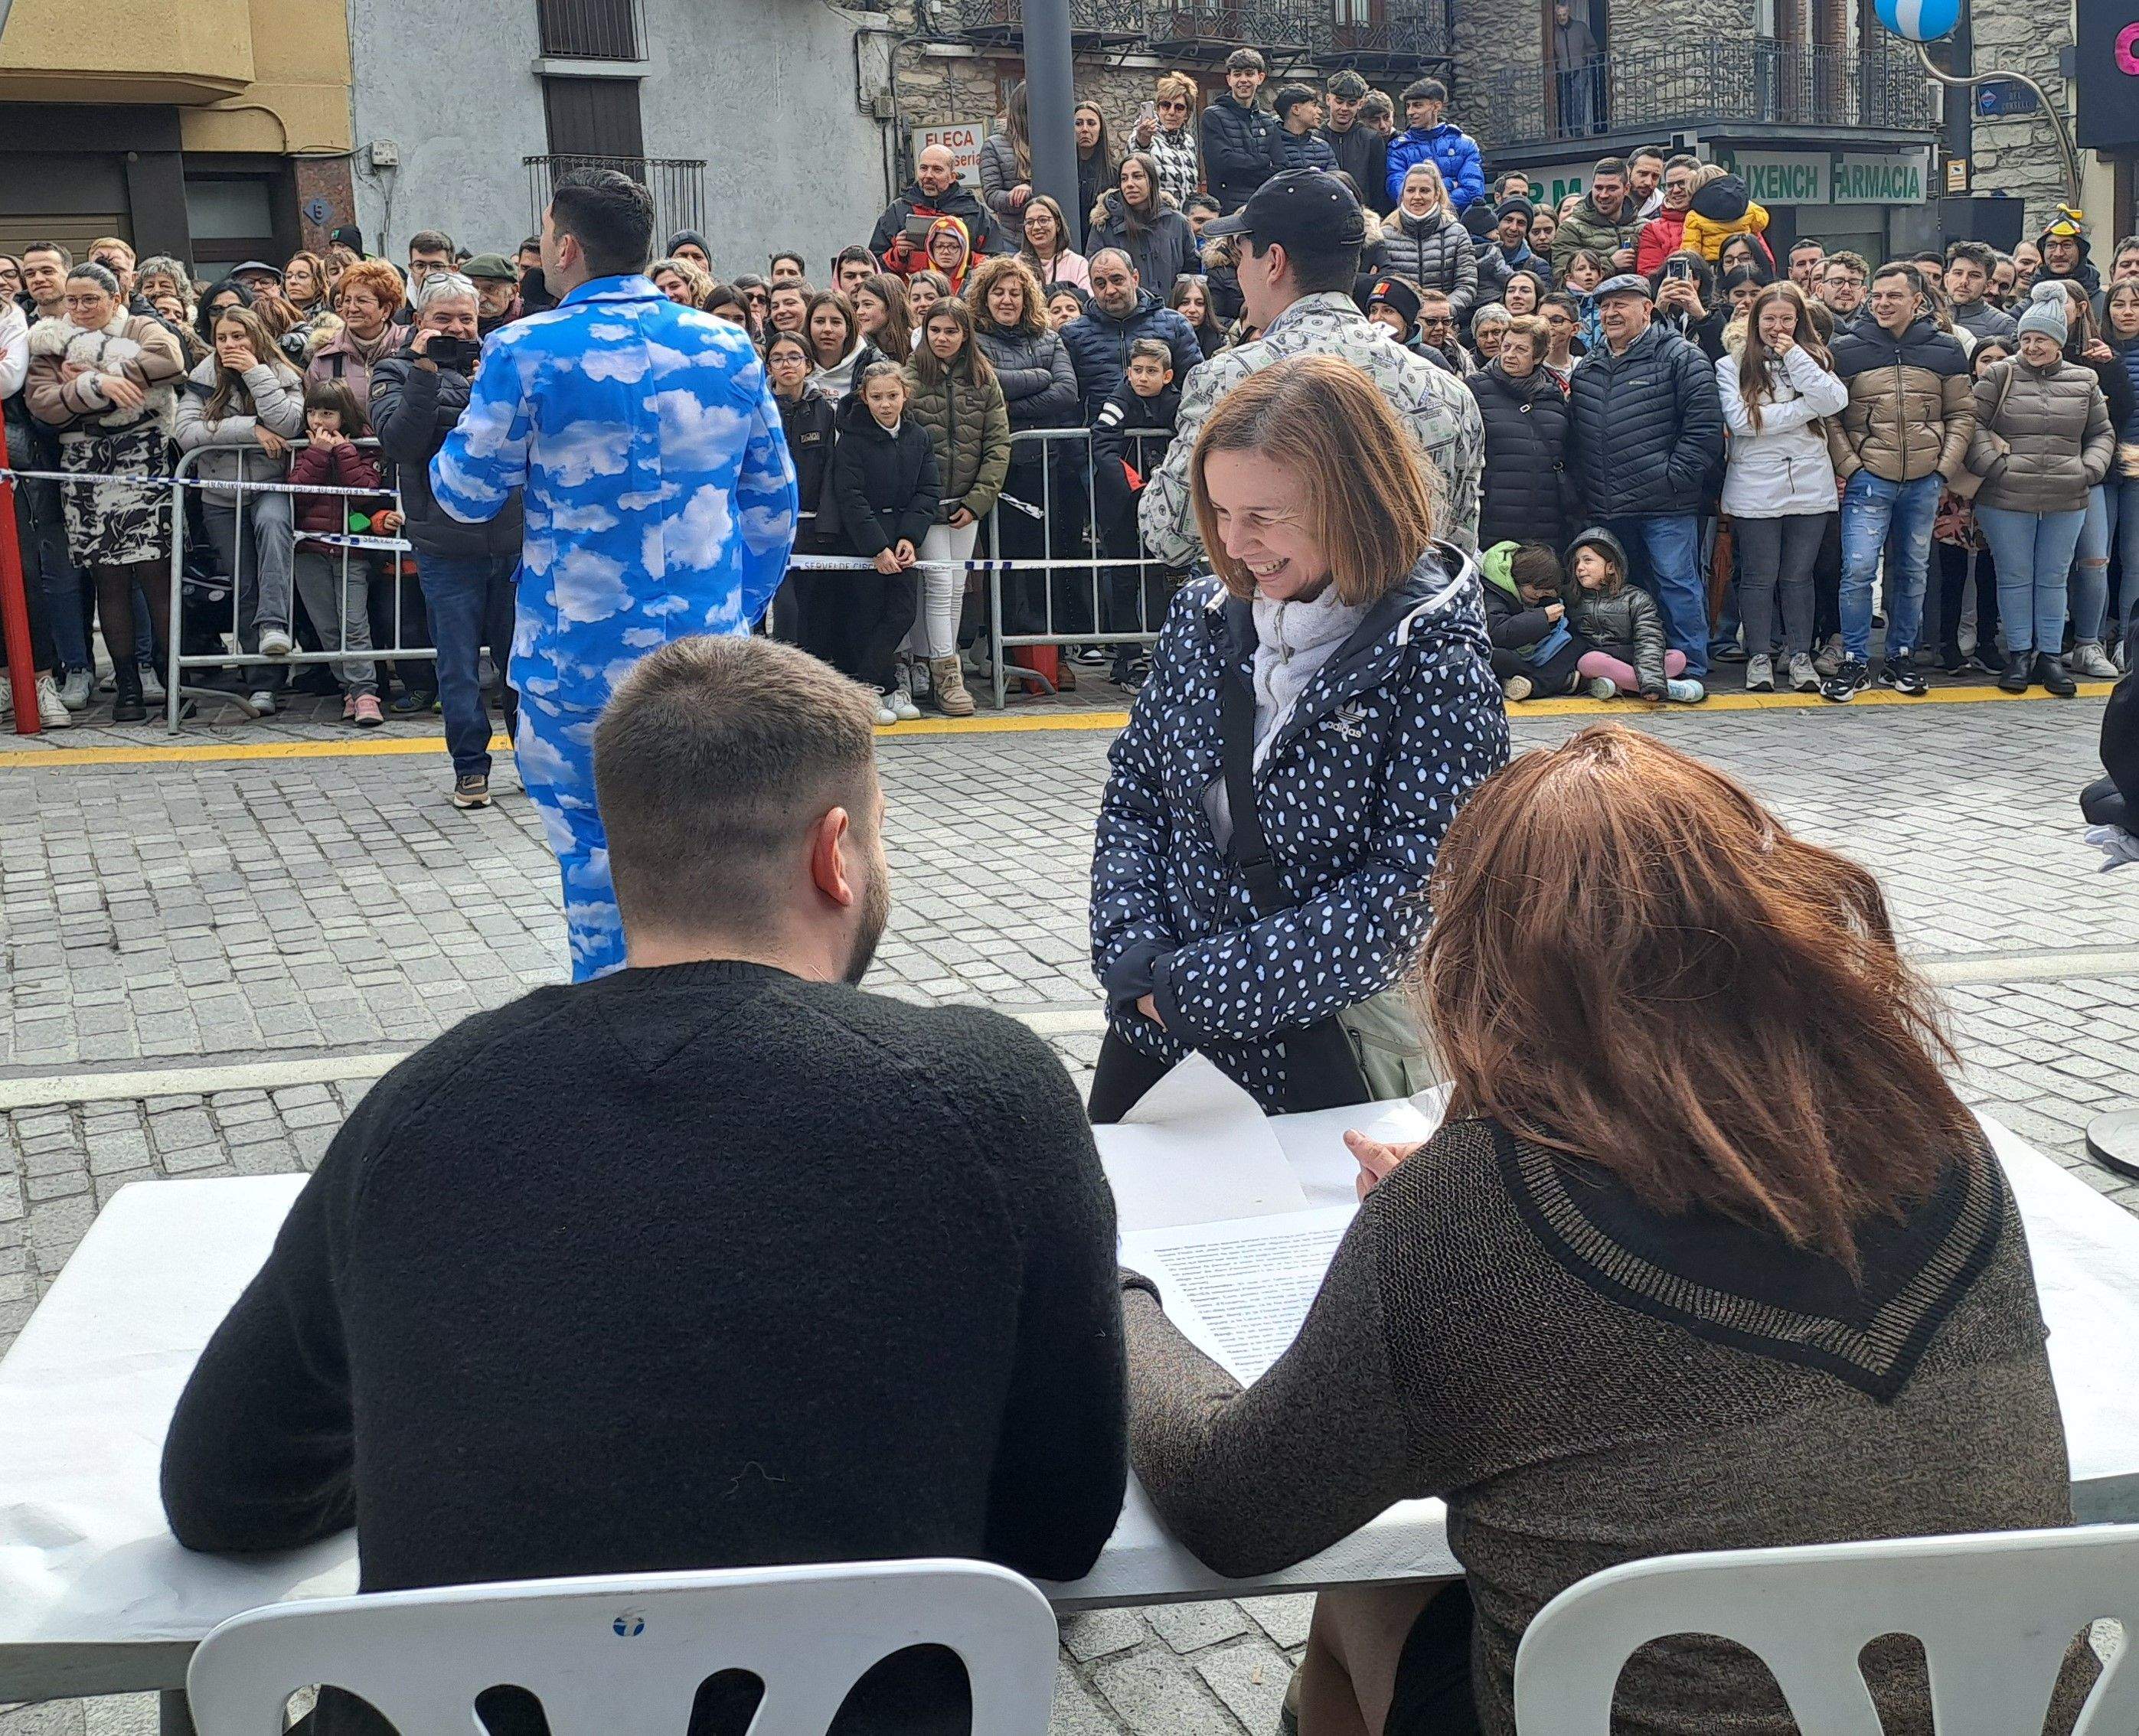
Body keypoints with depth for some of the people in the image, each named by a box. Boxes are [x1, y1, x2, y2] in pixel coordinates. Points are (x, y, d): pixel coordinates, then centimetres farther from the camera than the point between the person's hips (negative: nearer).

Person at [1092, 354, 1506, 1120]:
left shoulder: (1436, 666, -18)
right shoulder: (1202, 616, -1)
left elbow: (1406, 895, -23)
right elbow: (1131, 800, 5)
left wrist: (1192, 989, -22)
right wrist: (1135, 958, -13)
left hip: (1323, 1072, -5)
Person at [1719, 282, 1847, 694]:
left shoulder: (1812, 359, 10)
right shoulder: (1733, 365, 1)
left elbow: (1835, 402, -8)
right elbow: (1740, 419, -14)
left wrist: (1795, 356, -10)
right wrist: (1805, 408, -11)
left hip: (1810, 486, 2)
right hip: (1755, 487, -2)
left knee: (1799, 575, 9)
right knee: (1759, 577, 4)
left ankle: (1800, 655, 18)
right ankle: (1759, 656, 15)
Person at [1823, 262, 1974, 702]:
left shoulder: (1945, 350, 6)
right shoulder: (1847, 349, 0)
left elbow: (1962, 414, 9)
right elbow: (1830, 415, 1)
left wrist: (1946, 467, -2)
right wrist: (1848, 466, -9)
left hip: (1925, 482, 3)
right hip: (1869, 480, -2)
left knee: (1913, 572, 10)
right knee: (1858, 570, -10)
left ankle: (1901, 657, 21)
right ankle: (1855, 662, 0)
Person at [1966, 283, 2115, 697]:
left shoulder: (2084, 382, 9)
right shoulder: (2001, 376, 0)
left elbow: (2102, 433, 17)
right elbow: (1972, 424, -5)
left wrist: (2088, 470, 1)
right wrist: (1994, 465, -14)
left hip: (2066, 503, 2)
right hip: (2007, 500, -2)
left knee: (2053, 579, 9)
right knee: (2015, 577, 5)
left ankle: (2050, 655, 17)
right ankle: (2019, 653, 15)